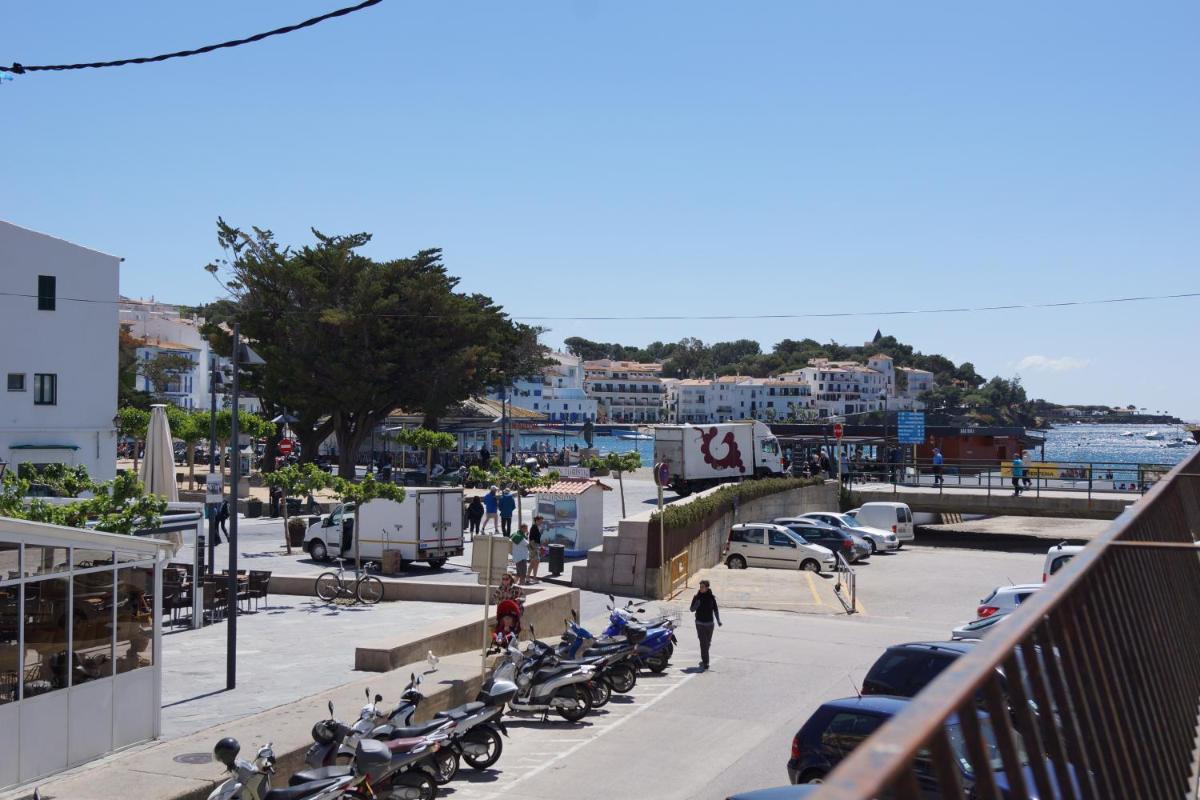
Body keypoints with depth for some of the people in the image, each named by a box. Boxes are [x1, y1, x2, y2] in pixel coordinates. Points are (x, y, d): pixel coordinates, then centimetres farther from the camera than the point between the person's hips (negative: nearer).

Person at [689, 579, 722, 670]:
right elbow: (692, 609, 2)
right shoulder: (697, 597, -3)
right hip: (700, 623, -2)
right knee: (703, 643, -10)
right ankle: (705, 662, -11)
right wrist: (696, 605, -19)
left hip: (710, 623, 2)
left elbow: (715, 610, 9)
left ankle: (704, 660, 30)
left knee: (707, 643, 12)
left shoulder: (711, 597, 0)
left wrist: (718, 620, 2)